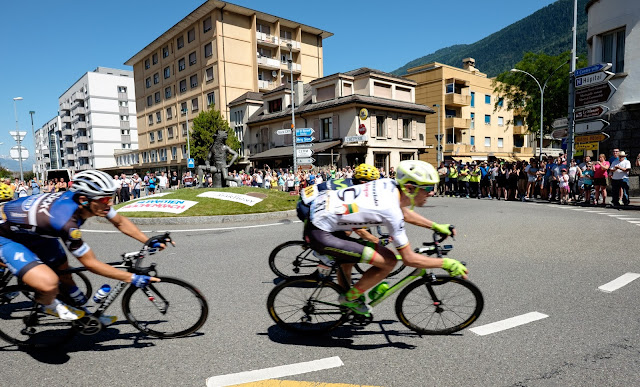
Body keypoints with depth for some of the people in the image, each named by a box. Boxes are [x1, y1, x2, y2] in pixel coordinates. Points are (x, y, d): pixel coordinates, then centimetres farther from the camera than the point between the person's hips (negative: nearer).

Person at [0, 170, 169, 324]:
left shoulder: (81, 197, -18)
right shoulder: (65, 220, -40)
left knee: (64, 272, 12)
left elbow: (120, 222, -1)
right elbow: (90, 263, -28)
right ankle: (49, 306, 9)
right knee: (49, 283, -26)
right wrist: (132, 278, -27)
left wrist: (149, 241, -9)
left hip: (35, 231, 8)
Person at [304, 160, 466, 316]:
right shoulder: (391, 211, -21)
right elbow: (409, 259, -12)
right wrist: (446, 263, -2)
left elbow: (405, 213, 24)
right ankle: (350, 298, 11)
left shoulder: (390, 184, 2)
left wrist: (436, 226, 26)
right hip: (319, 234, -9)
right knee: (389, 261, -8)